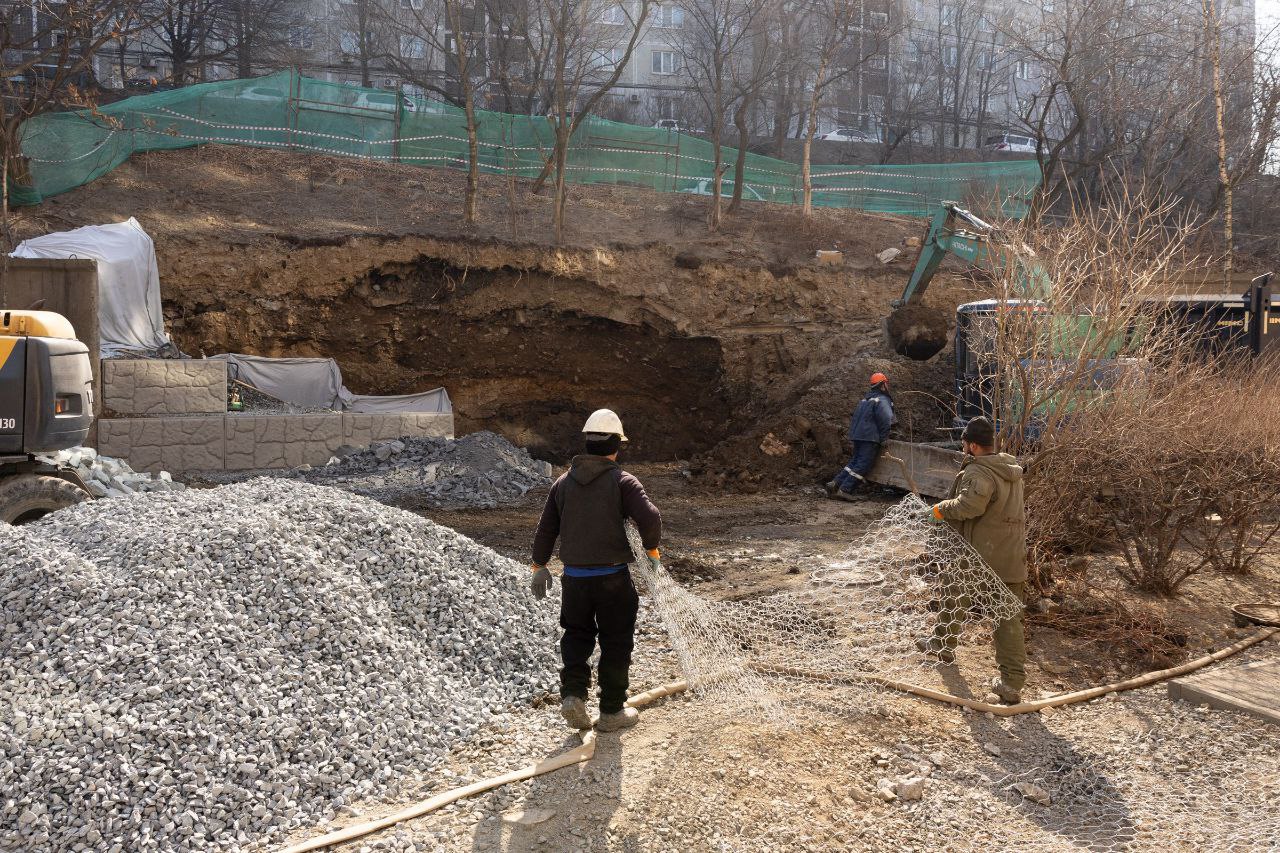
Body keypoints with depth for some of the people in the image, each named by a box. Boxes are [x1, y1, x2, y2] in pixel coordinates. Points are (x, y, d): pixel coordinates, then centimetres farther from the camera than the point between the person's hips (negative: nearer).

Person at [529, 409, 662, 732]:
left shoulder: (564, 481, 5)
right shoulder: (622, 481, -8)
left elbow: (545, 528, 8)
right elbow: (650, 517, -20)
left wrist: (540, 566, 19)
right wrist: (651, 549, -2)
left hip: (574, 578, 4)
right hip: (613, 577, -3)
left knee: (576, 634, 20)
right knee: (616, 642, 9)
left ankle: (573, 693, 2)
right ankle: (612, 711, 16)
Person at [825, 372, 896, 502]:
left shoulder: (865, 399, 20)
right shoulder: (882, 400, -9)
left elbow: (855, 418, 24)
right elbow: (886, 420, -19)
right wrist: (882, 438, -9)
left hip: (857, 435, 9)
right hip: (870, 438, -9)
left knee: (854, 461, 15)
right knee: (863, 465, -7)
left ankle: (835, 484, 6)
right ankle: (845, 490, -13)